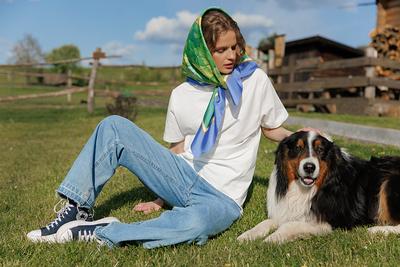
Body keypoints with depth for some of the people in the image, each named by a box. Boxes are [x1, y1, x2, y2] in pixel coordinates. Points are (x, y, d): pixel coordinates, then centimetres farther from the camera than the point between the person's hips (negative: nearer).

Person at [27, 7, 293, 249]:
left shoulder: (256, 80, -1)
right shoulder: (181, 95, 2)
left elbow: (273, 130, 11)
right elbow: (177, 150, 10)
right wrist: (162, 198, 10)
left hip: (223, 199, -2)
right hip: (183, 179, 3)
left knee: (195, 223, -41)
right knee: (114, 126, -12)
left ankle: (102, 232, -24)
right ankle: (78, 210, -9)